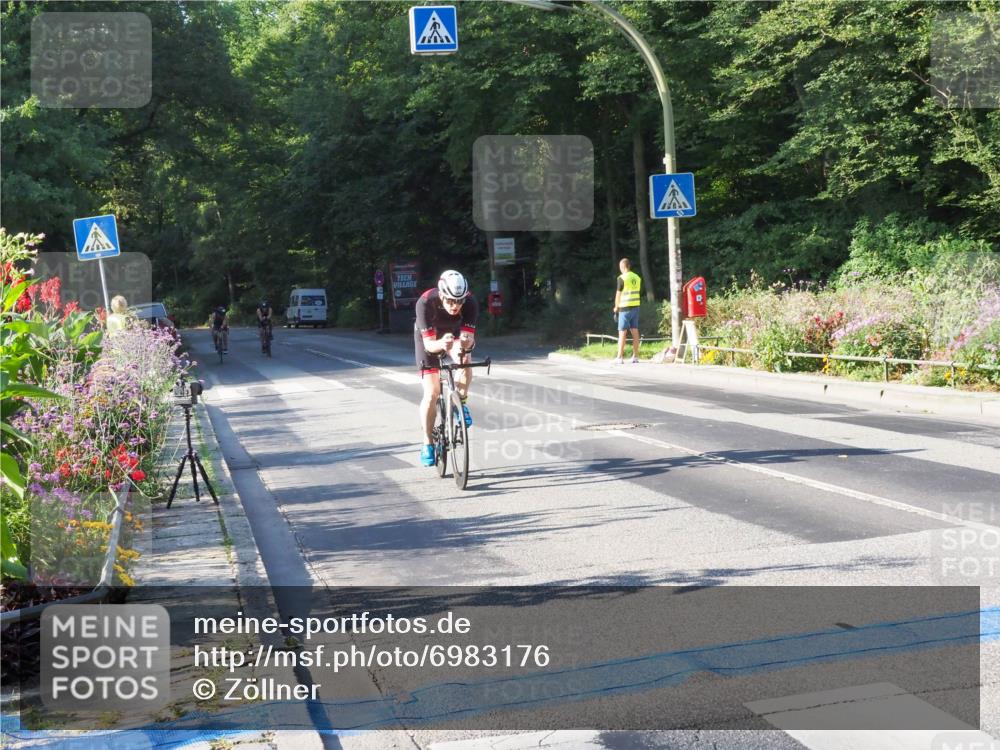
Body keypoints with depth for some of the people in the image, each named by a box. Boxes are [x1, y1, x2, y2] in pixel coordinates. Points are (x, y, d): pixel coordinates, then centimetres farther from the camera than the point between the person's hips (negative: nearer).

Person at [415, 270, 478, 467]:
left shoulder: (470, 302, -32)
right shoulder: (425, 303, -37)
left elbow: (469, 337, -32)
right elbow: (429, 344, -37)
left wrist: (465, 342, -56)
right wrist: (441, 344, -58)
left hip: (455, 334, 2)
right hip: (429, 338, -2)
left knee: (463, 359, -34)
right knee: (432, 393, -10)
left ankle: (461, 403, -9)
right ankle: (428, 444, 7)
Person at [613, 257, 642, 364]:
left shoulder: (622, 278, -11)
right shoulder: (637, 277, 9)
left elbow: (618, 294, -8)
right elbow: (638, 292, 13)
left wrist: (616, 307, 3)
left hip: (625, 307, -6)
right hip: (635, 307, 6)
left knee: (622, 332, -3)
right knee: (635, 331, 8)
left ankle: (620, 357, -4)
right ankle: (635, 356, 10)